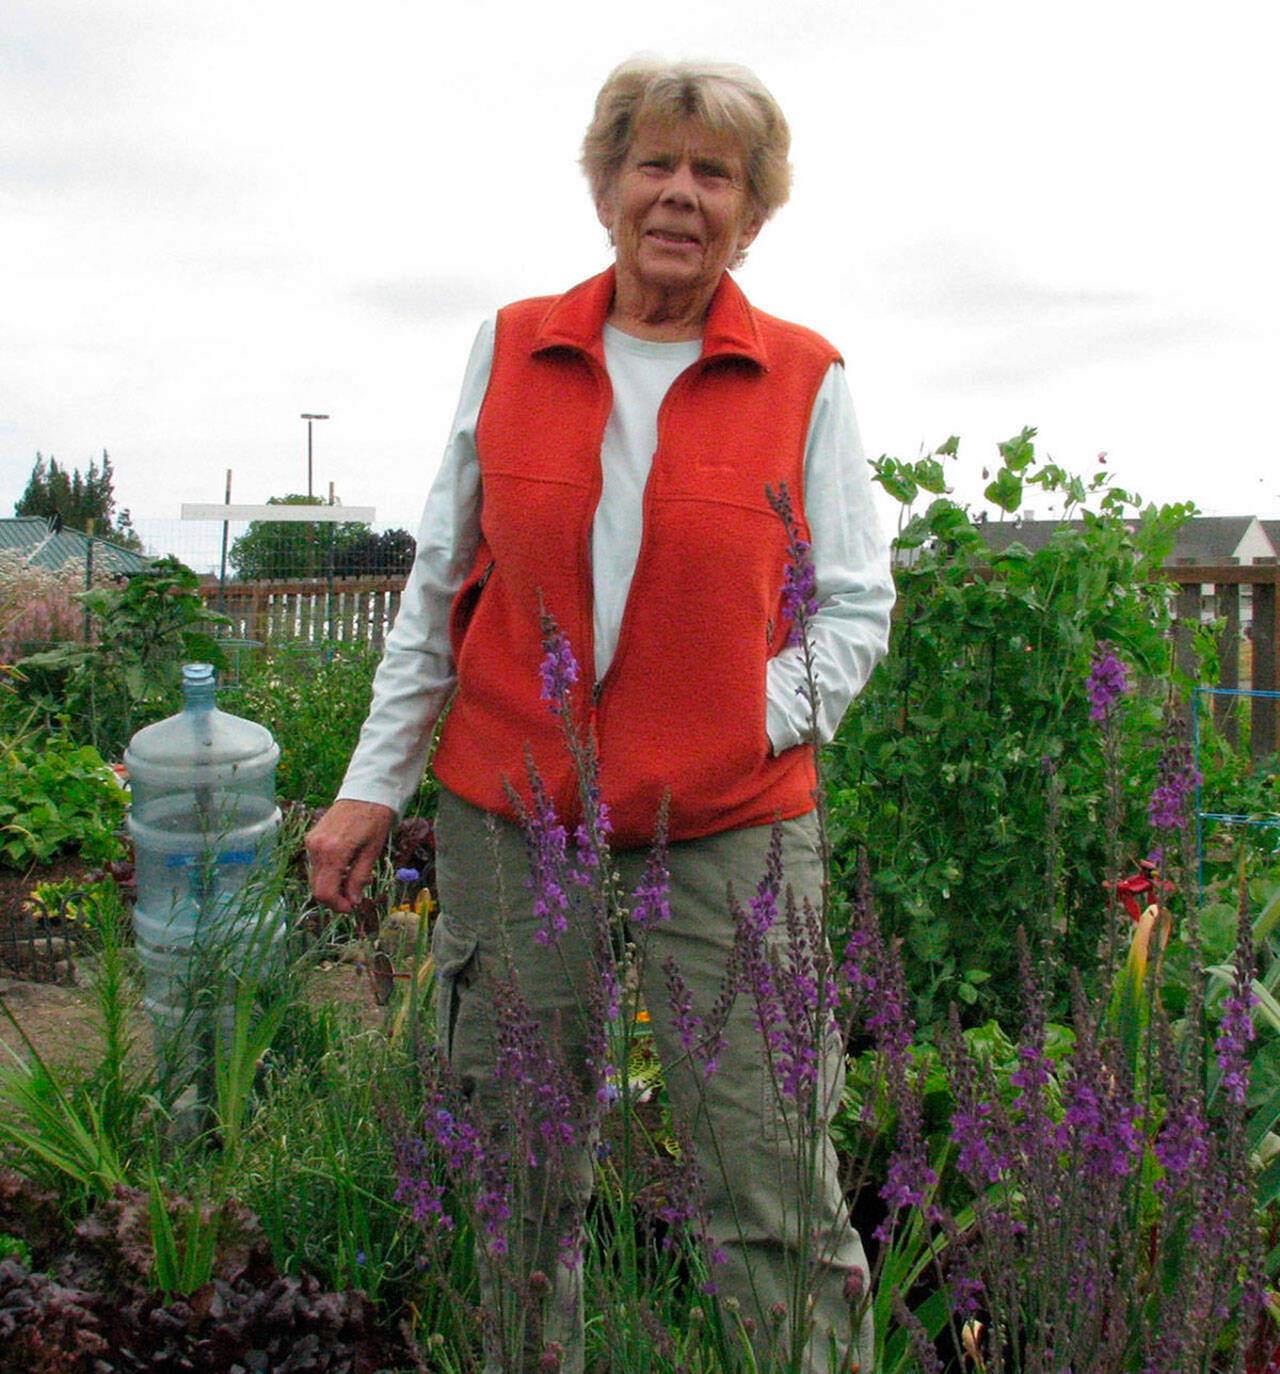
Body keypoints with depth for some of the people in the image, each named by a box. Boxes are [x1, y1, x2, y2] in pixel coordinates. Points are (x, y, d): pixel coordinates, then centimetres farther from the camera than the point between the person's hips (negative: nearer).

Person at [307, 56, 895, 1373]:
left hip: (729, 832, -2)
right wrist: (374, 781, 9)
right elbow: (440, 583, 11)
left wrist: (751, 728, -9)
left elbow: (856, 608, 5)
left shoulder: (806, 379, 2)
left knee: (777, 1190, 0)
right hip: (509, 818, 2)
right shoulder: (511, 346, 7)